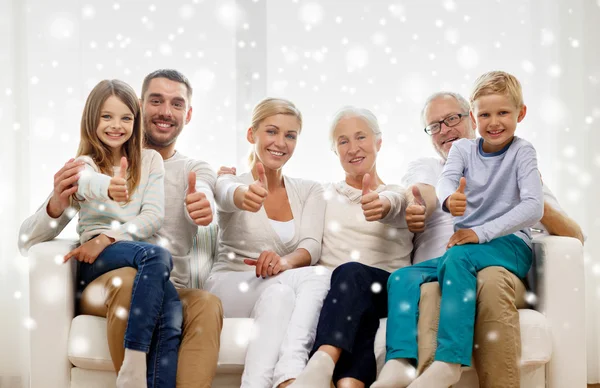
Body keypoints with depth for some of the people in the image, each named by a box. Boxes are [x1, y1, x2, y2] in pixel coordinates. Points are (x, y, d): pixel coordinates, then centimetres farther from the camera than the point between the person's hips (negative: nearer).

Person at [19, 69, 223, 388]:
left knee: (208, 304, -33)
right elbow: (28, 241, 2)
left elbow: (202, 197, -15)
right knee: (127, 278, -36)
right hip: (103, 287, -1)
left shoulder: (196, 170, 13)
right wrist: (57, 204, -21)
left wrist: (202, 205, -41)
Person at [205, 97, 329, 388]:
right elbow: (228, 195, -25)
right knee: (281, 284, -37)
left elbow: (312, 246, -6)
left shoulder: (309, 191, 12)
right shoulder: (230, 182, 3)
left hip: (285, 289, 3)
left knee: (319, 275, -34)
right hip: (230, 287, -2)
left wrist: (285, 261, -32)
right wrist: (244, 196, -52)